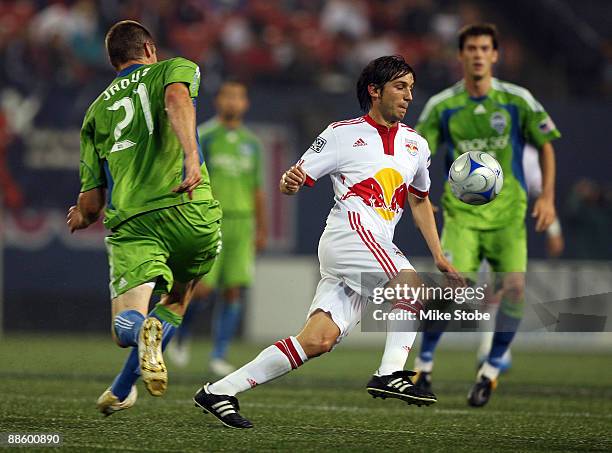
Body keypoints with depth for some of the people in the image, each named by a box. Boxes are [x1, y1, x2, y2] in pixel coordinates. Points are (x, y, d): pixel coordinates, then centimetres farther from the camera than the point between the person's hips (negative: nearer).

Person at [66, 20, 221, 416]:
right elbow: (176, 98, -12)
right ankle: (122, 391, 11)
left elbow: (91, 204, 21)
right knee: (177, 301, 24)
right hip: (190, 210, -1)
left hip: (130, 221, 1)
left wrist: (82, 218, 44)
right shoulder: (177, 68, 16)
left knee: (125, 327, -5)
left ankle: (145, 329, -41)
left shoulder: (97, 111, 24)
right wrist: (191, 156, -24)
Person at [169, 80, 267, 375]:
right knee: (201, 289, -8)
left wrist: (261, 230, 14)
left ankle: (219, 357, 1)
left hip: (241, 225, 4)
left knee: (234, 292, -4)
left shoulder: (251, 144, 12)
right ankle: (181, 335, 21)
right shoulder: (202, 137, -2)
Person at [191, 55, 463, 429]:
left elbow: (420, 202, 31)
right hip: (350, 230, -6)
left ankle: (220, 391, -6)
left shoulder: (415, 144, 20)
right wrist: (289, 182, -24)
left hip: (379, 248, 6)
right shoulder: (343, 134, 2)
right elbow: (296, 180, 1)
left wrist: (439, 256, 24)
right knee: (411, 282, -28)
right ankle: (391, 373, -27)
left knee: (318, 340, -7)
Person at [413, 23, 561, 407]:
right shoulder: (442, 106, 1)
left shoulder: (517, 100, 1)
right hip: (462, 212, -1)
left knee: (515, 288, -15)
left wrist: (547, 197, 0)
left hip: (508, 210, 1)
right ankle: (424, 365, 5)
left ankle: (492, 368, 4)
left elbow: (546, 146, 9)